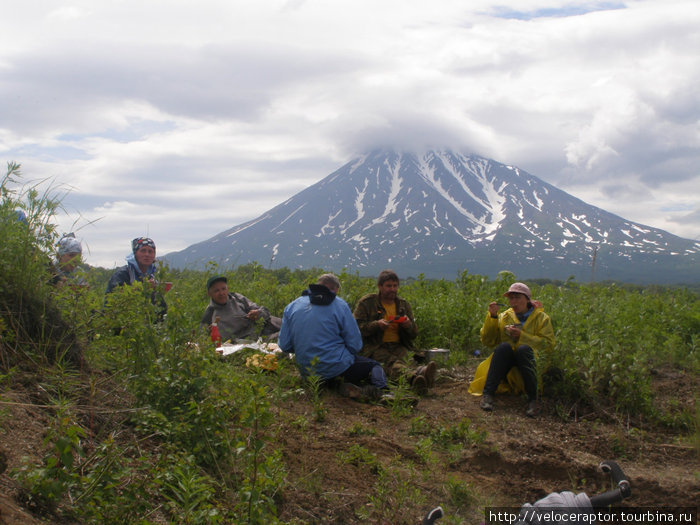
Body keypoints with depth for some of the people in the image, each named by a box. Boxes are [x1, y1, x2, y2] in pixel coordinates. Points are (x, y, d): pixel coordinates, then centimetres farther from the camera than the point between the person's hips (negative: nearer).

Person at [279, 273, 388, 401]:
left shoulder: (292, 306, 6)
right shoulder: (340, 305, -4)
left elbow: (284, 346, 5)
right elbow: (355, 345, -6)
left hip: (306, 372, 4)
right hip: (337, 369, -4)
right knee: (375, 366, 15)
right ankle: (377, 386, -20)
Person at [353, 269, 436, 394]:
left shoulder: (404, 304, 19)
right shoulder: (366, 303, 8)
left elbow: (414, 335, 21)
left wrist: (409, 325, -4)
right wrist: (376, 325, -16)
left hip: (399, 346, 4)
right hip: (374, 347, -3)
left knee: (408, 359, -34)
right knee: (392, 362, -37)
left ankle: (420, 372, -68)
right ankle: (414, 378, -67)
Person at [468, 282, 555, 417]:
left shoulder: (541, 318, 9)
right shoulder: (504, 317, 14)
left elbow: (548, 344, -4)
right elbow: (487, 341, 6)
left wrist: (522, 336, -12)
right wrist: (492, 316, -4)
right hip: (505, 366, 1)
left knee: (524, 349, -33)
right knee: (504, 347, -31)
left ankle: (532, 399, -32)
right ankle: (488, 394, -35)